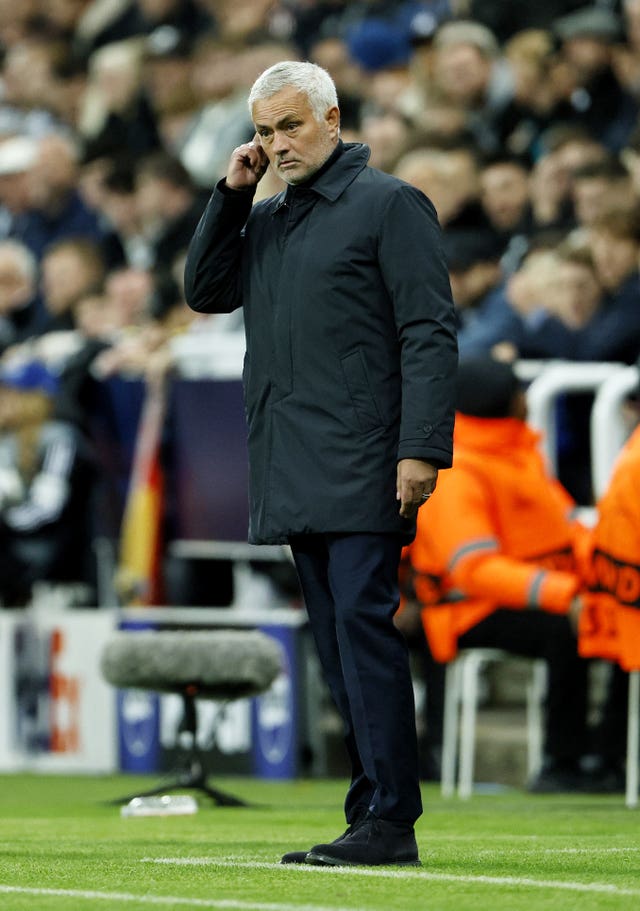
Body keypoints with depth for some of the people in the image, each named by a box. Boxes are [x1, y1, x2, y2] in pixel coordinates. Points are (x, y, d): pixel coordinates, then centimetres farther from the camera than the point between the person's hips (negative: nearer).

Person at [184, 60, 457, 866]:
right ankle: (372, 817, 8)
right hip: (294, 479, 7)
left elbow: (429, 333, -7)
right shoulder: (267, 220, 20)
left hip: (362, 468, -7)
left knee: (363, 627, -13)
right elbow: (205, 291, 19)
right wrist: (230, 194, 8)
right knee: (338, 645, 6)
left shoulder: (389, 204, -2)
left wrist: (423, 448, -16)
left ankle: (390, 822, -14)